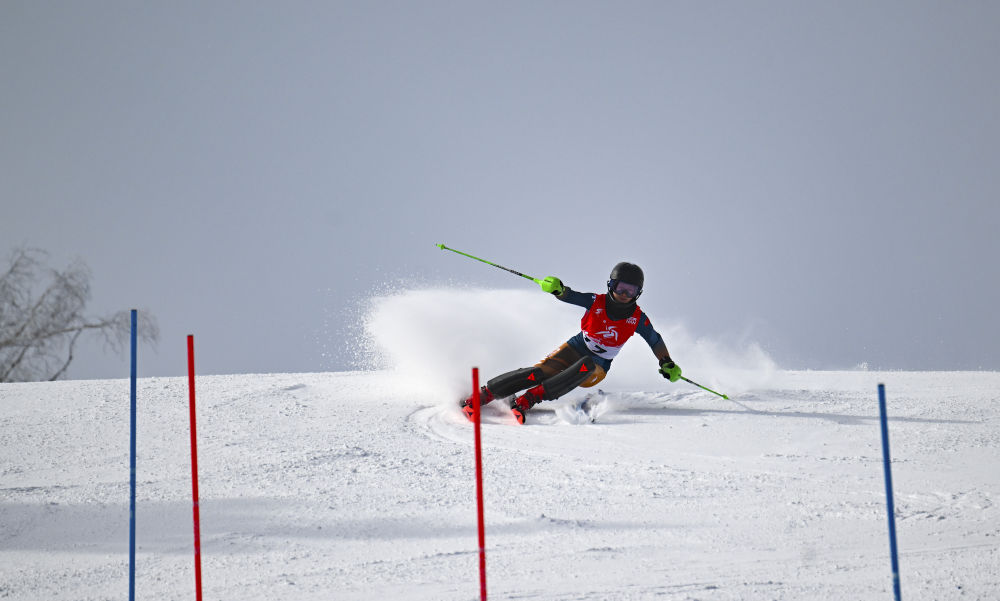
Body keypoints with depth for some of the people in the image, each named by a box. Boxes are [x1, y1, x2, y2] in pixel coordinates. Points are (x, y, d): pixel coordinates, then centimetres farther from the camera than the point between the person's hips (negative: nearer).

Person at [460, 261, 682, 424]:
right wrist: (556, 287, -42)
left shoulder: (637, 319, -10)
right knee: (540, 372, -27)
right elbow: (569, 295, -20)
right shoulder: (596, 302, -12)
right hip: (574, 350, 0)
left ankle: (529, 399, -40)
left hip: (597, 369, 0)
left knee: (586, 367, -37)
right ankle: (484, 394, -23)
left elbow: (655, 340, 5)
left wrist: (667, 363, -6)